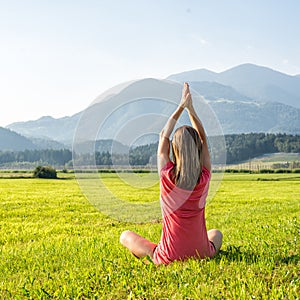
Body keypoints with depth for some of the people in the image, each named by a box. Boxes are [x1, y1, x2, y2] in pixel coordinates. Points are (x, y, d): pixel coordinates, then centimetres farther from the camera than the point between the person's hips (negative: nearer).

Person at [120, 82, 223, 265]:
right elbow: (203, 139, 4)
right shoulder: (204, 178, -10)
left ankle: (154, 260, 13)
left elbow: (164, 136, 1)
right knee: (216, 234, 38)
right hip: (202, 254, 3)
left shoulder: (167, 175, -14)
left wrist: (181, 107, 6)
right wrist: (190, 108, 5)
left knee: (125, 236, 19)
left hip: (169, 258, -2)